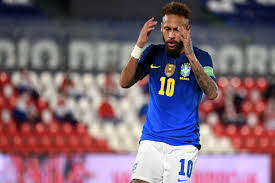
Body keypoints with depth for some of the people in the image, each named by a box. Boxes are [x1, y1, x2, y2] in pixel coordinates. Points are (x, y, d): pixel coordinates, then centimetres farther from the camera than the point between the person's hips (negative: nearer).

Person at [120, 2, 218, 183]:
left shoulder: (201, 57, -2)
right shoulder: (153, 53, 8)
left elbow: (212, 93, -18)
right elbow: (125, 82, -2)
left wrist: (190, 56, -26)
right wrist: (139, 46, -13)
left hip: (184, 144, -2)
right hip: (151, 139, 2)